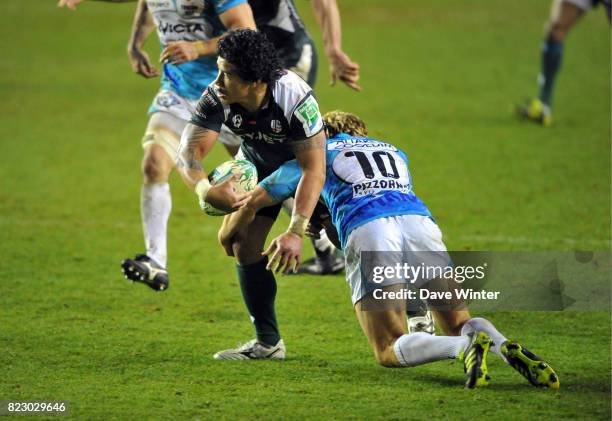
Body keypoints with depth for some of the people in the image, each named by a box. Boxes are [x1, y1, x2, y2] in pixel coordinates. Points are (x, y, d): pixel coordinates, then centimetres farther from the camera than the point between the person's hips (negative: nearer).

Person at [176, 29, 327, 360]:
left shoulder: (296, 98, -41)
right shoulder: (216, 97, -30)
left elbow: (314, 170, -39)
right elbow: (189, 150, -32)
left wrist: (296, 231, -46)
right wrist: (206, 190, -55)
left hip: (300, 163, -3)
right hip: (255, 167, 4)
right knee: (245, 245, -8)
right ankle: (268, 344, 4)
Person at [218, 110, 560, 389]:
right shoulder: (394, 151, 38)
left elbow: (254, 200, 31)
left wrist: (229, 235, 52)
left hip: (367, 231, -3)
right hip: (419, 221, 3)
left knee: (390, 350, -2)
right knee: (459, 323, 13)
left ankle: (467, 346, -31)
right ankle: (506, 348, -21)